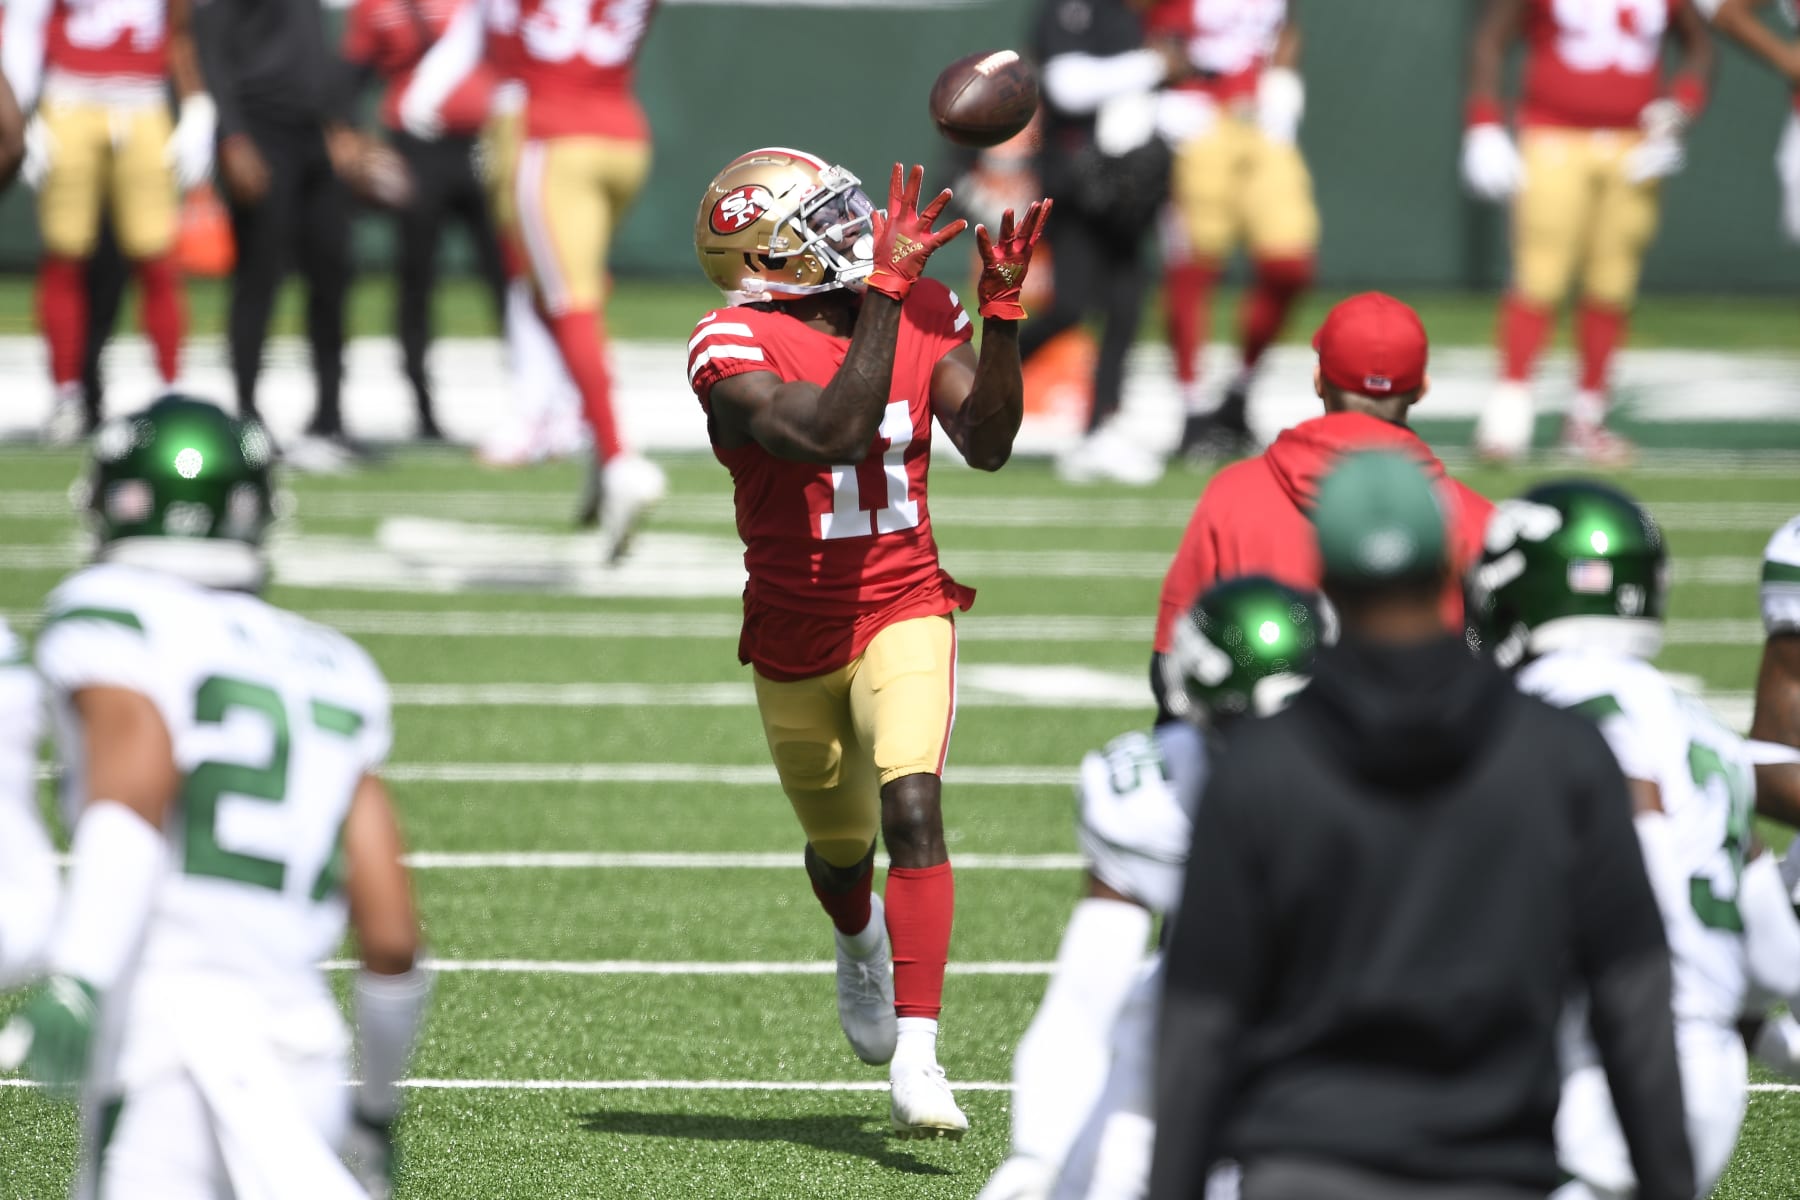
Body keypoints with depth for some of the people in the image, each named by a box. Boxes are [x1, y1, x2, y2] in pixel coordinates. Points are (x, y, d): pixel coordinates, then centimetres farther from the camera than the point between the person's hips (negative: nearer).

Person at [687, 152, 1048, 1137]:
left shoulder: (920, 317, -4)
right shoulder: (736, 352, -20)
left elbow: (986, 444, -9)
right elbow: (834, 433, -35)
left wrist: (1001, 311, -19)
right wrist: (886, 291, -35)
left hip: (904, 613, 1)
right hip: (796, 638, -1)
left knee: (912, 810, -23)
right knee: (841, 850, 20)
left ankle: (915, 1059, -28)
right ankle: (861, 943, 59)